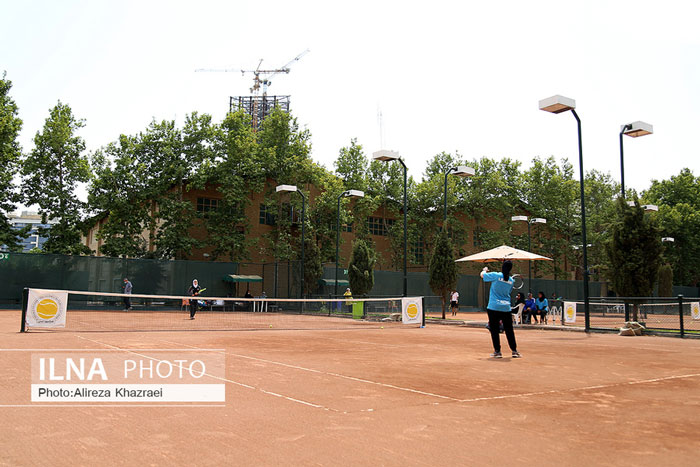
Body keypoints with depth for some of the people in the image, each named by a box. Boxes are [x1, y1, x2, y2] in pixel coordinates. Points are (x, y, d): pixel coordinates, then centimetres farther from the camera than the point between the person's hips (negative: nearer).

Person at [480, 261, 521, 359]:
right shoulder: (511, 280, 5)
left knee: (494, 330, 3)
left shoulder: (496, 275, -7)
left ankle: (497, 351, 4)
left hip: (494, 307, -4)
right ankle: (514, 351, 14)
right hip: (506, 307, 4)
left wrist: (485, 270, 26)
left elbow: (482, 275, 5)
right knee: (509, 330, 11)